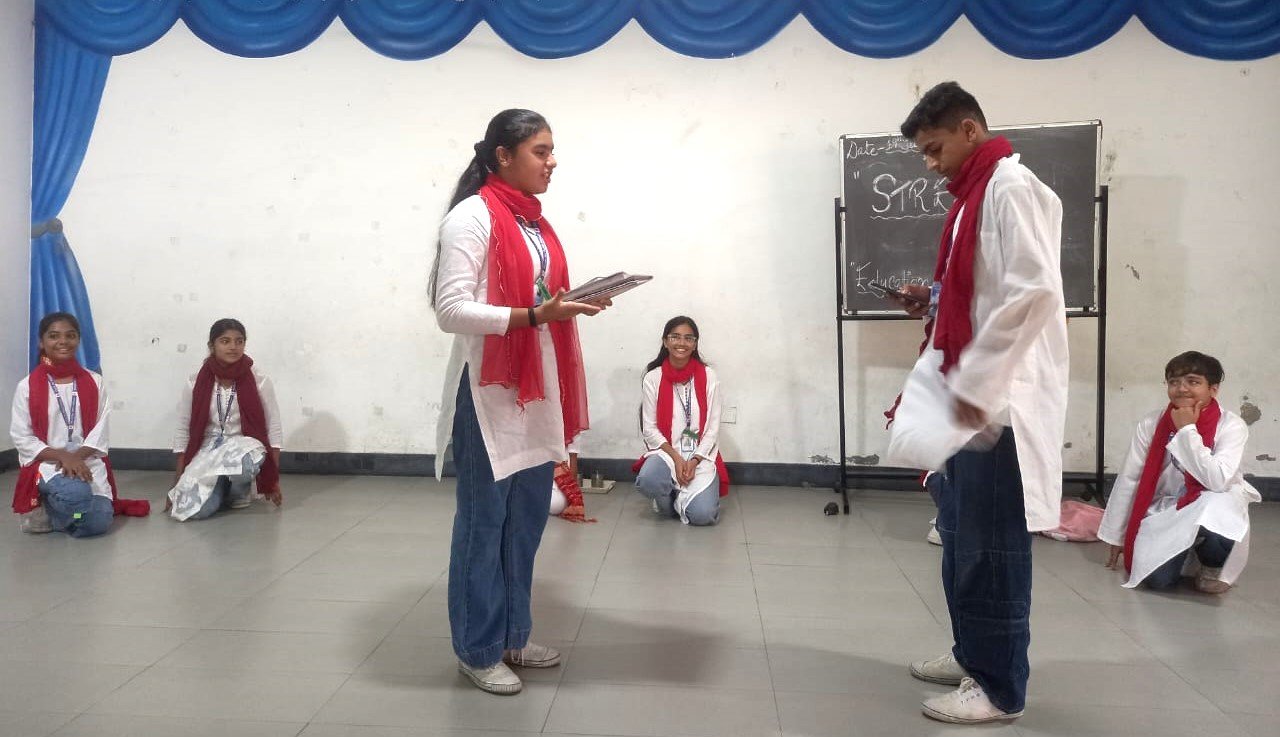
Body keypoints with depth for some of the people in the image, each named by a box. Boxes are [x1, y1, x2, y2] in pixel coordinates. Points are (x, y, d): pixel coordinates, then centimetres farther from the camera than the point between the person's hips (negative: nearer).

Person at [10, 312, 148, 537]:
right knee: (77, 494, -36)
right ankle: (47, 509, 0)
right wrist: (63, 457, -17)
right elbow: (21, 437, -3)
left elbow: (100, 429, 2)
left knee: (98, 523, -17)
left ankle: (59, 509, 17)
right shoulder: (27, 386, 0)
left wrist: (78, 457, -16)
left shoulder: (94, 382, 7)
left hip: (88, 461, 3)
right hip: (47, 463, -3)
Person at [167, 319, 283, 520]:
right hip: (206, 452, 1)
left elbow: (274, 431, 0)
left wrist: (273, 481, -3)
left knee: (242, 462, -41)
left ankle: (239, 493, -2)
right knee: (198, 510, -26)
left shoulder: (260, 382, -5)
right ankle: (221, 488, 12)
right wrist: (177, 485, 3)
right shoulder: (195, 384, -1)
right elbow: (182, 433, 6)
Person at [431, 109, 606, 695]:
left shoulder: (535, 221, 15)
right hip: (488, 389, -8)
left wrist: (573, 303, 3)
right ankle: (478, 649, 17)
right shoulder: (472, 216, -10)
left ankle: (512, 635, 28)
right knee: (483, 520, 3)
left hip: (536, 387, 8)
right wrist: (536, 314, -24)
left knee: (527, 518, 14)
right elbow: (451, 309, -18)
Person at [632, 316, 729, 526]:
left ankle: (682, 498, 14)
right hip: (665, 451, 0)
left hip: (701, 455, 0)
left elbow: (713, 427, 0)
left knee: (702, 515, -22)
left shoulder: (708, 377, 0)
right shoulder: (653, 378, 0)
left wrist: (695, 461, -14)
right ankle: (669, 500, 1)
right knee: (647, 480, -35)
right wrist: (676, 458, -14)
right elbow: (649, 428, -1)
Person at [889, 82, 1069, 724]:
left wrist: (976, 383, -23)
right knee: (959, 533, 17)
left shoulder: (1011, 187, -12)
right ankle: (973, 655, 31)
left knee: (989, 543, -2)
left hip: (1000, 399, -10)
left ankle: (1000, 686, 11)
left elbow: (1035, 292, -24)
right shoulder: (974, 193, 18)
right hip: (968, 395, 10)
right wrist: (935, 301, 6)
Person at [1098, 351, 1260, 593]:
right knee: (1157, 578, -23)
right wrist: (1116, 536, 5)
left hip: (1212, 510, -1)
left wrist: (1187, 430, -24)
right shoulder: (1151, 424, -7)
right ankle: (1183, 552, 17)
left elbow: (1217, 480, -28)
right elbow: (1128, 480, 0)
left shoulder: (1231, 426, -14)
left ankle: (1213, 566, -1)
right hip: (1165, 513, 2)